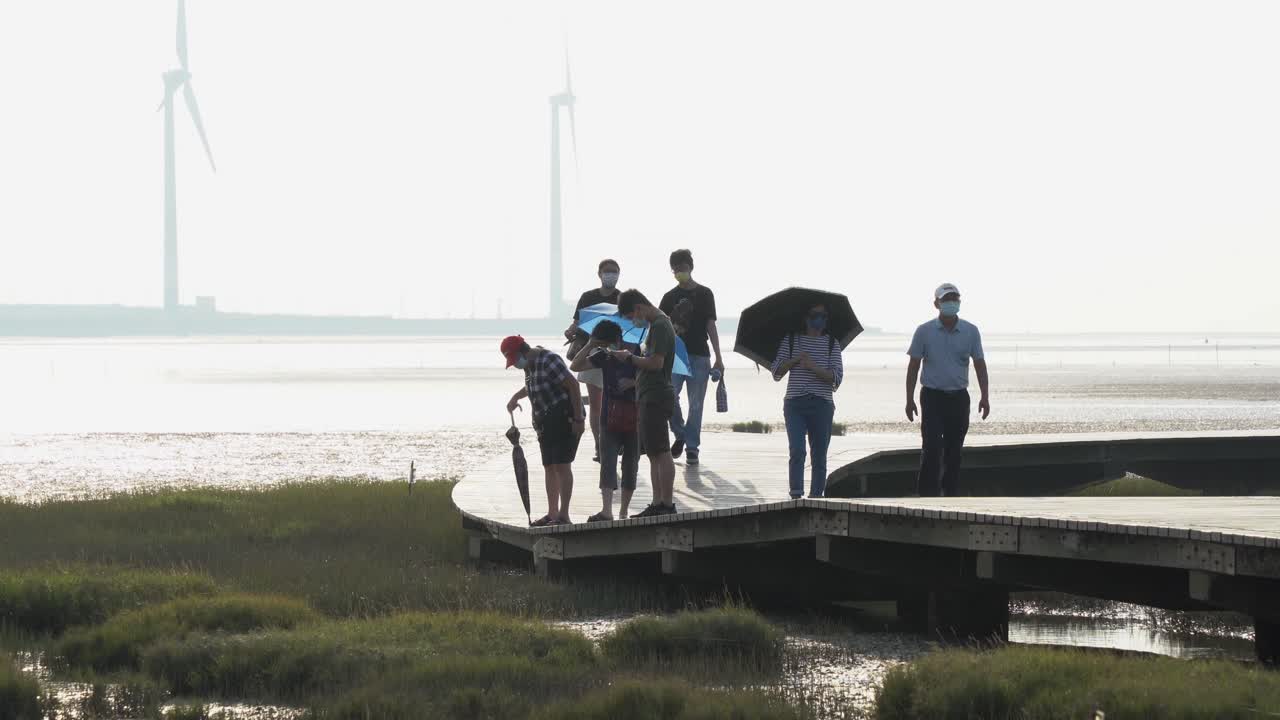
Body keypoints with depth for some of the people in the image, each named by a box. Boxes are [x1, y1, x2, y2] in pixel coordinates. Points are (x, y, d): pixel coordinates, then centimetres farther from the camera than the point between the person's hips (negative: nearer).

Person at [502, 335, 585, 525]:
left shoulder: (548, 360, -19)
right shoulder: (529, 366, 11)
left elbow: (573, 385, -21)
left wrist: (578, 419, -23)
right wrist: (515, 397, 16)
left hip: (565, 418, -10)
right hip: (547, 422, 10)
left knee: (561, 465, -13)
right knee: (549, 467, 9)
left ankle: (564, 515, -14)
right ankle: (552, 513, 14)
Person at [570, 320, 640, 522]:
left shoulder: (638, 353, -5)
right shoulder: (604, 355, 5)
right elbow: (575, 366, 2)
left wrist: (633, 382, -18)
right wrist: (590, 346, -7)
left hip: (634, 418, -2)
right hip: (610, 419, 2)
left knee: (630, 464, 6)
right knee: (607, 462, -12)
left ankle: (623, 512, 16)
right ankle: (607, 511, -22)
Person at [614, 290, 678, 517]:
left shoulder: (660, 326, -14)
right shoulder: (658, 323, 17)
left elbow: (656, 363, -21)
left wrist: (630, 358, -9)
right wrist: (632, 380, 16)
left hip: (656, 397, -11)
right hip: (650, 397, 11)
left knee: (661, 453, -8)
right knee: (654, 454, 11)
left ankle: (667, 505, -8)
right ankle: (657, 504, 14)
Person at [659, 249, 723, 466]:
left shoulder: (704, 294, 6)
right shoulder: (670, 297, 9)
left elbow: (711, 326, 5)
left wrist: (718, 358, 2)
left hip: (699, 356, -1)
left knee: (696, 405, 0)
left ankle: (692, 448, 7)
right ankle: (680, 434, 9)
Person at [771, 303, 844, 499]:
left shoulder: (831, 343, 9)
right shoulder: (791, 340, 10)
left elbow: (836, 378, -2)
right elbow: (776, 372, 6)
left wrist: (813, 366, -15)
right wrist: (795, 359, -9)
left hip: (822, 404, 1)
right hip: (795, 403, -1)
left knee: (819, 457, 3)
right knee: (797, 451, -15)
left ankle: (816, 496, 8)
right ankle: (796, 495, -20)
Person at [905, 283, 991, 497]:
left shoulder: (971, 332, 4)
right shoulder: (924, 332, 0)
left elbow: (979, 365, 6)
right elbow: (913, 366, 3)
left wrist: (985, 396, -4)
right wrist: (910, 399, -2)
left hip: (958, 397, 2)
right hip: (933, 397, -2)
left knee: (954, 450, 6)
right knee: (932, 448, -13)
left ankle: (951, 494, 14)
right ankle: (928, 494, -13)